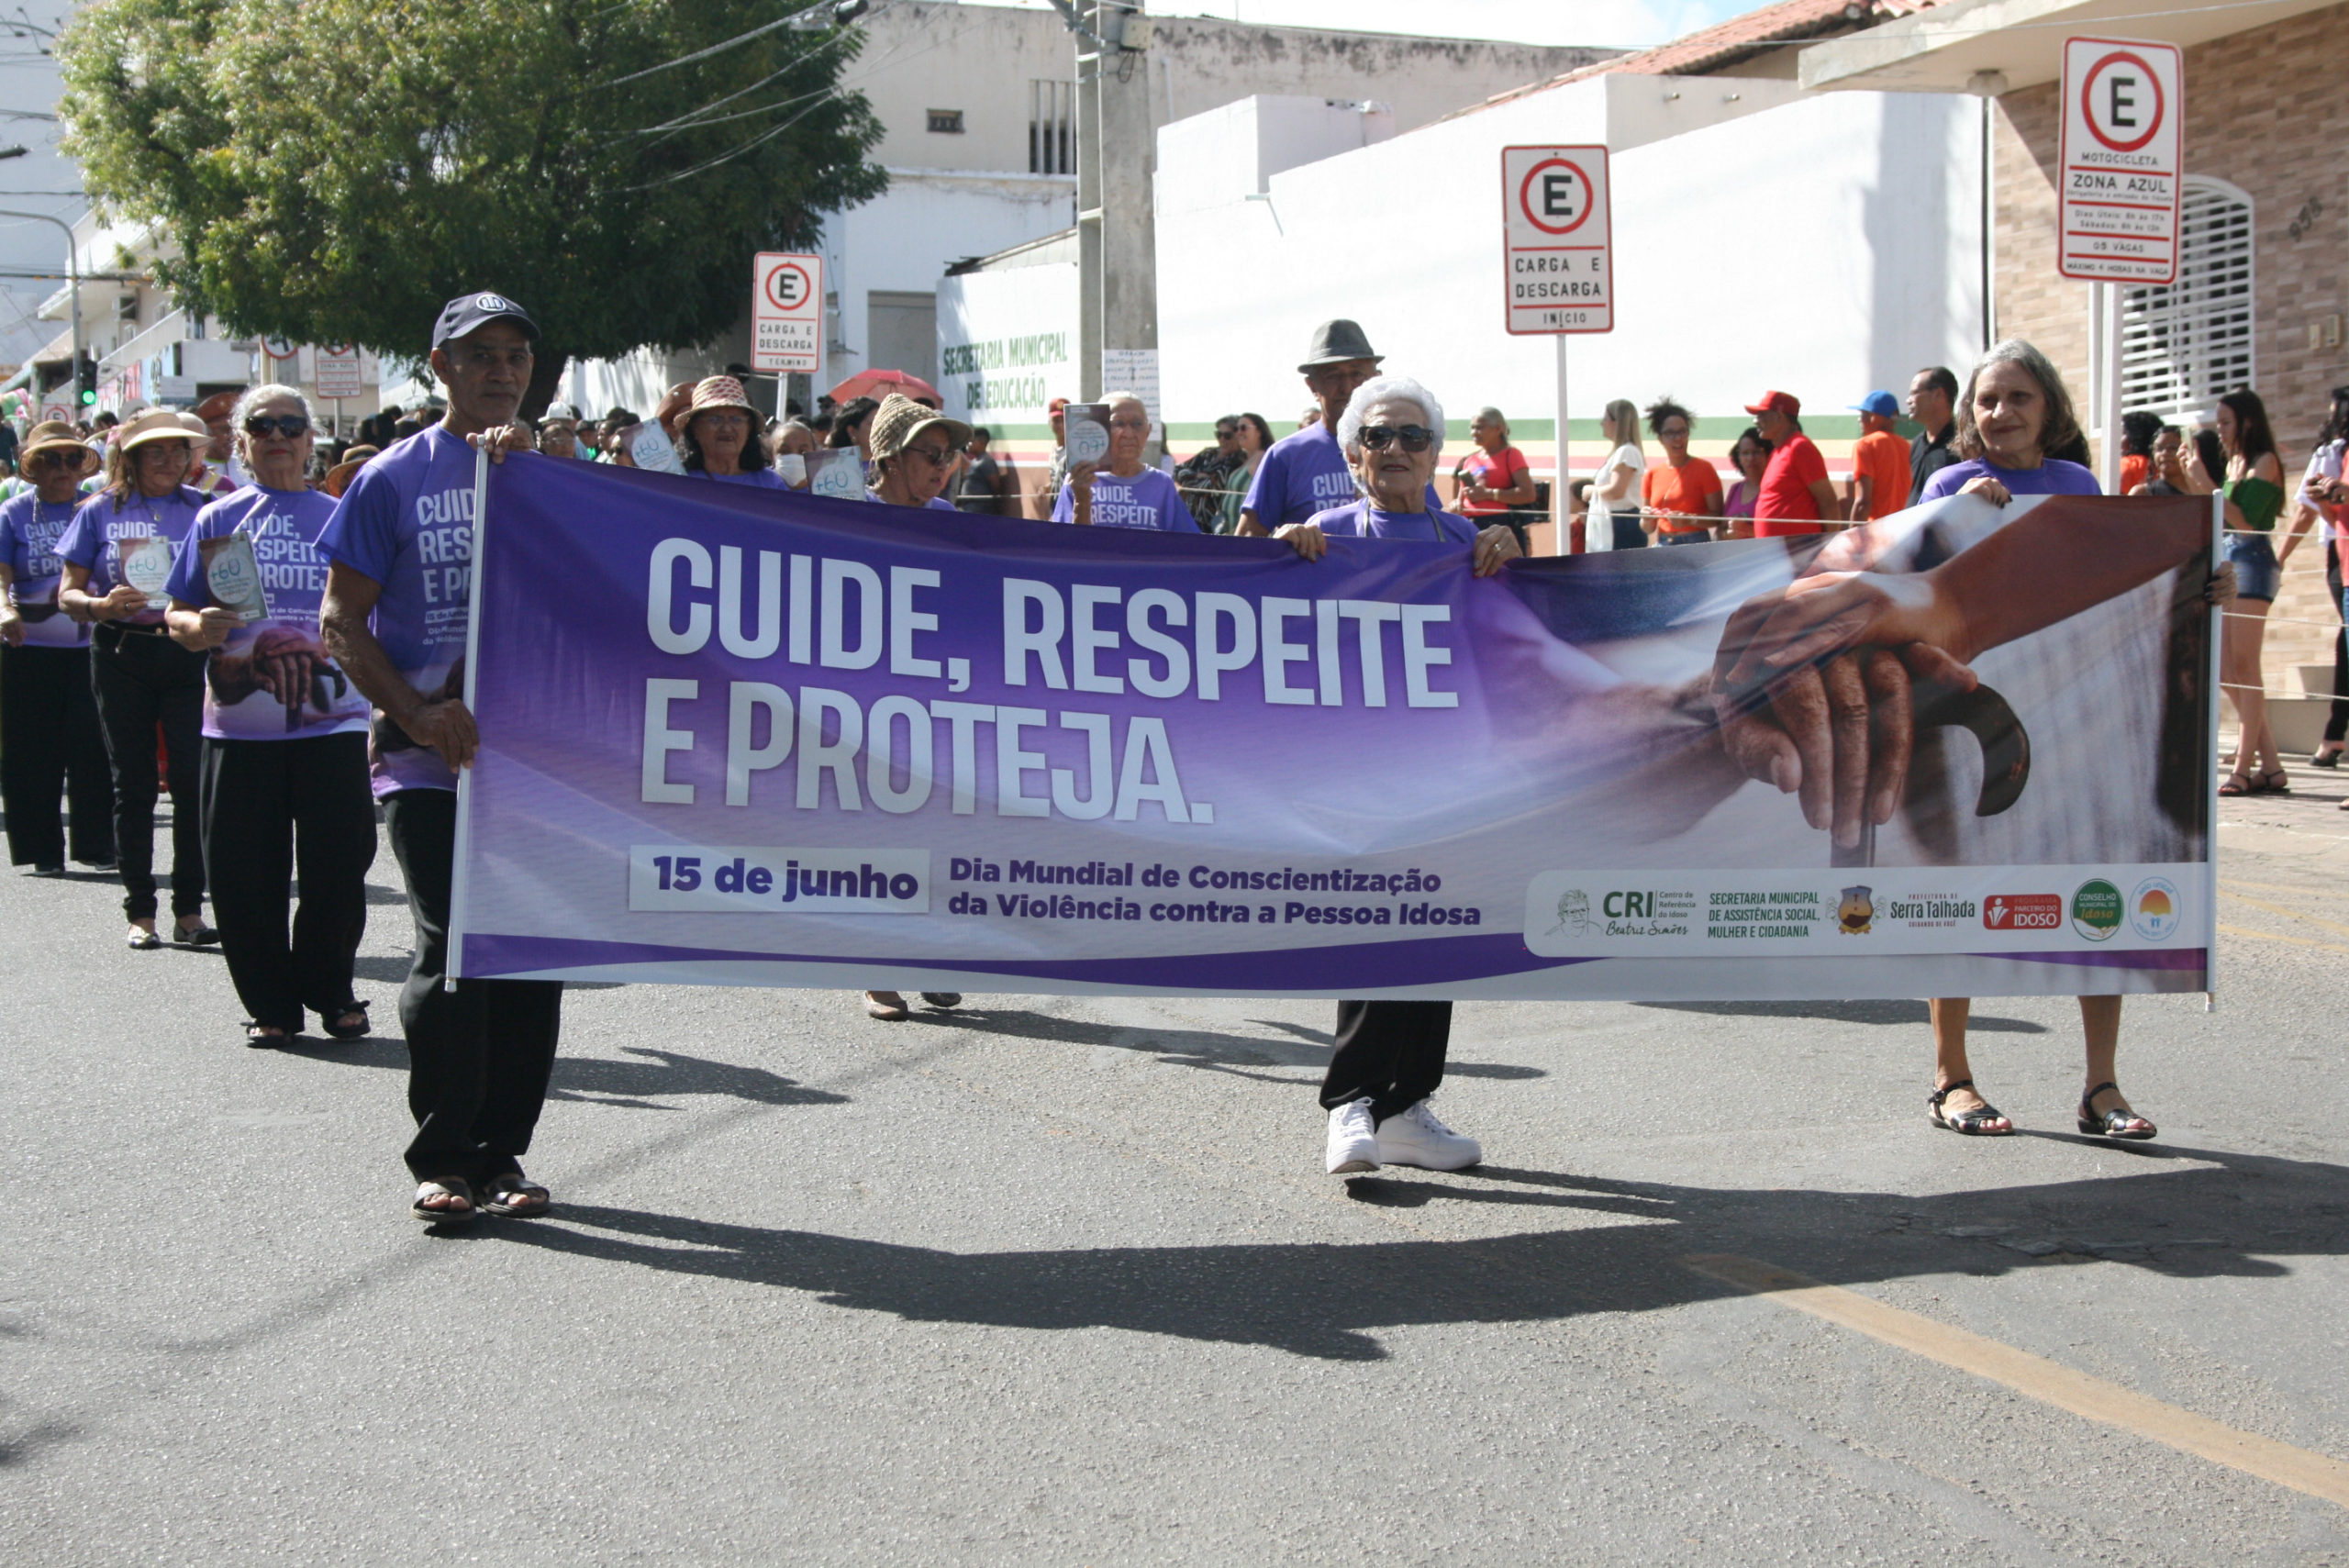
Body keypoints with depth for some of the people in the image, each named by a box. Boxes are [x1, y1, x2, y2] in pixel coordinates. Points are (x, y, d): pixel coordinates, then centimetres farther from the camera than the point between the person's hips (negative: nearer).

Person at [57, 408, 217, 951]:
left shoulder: (202, 510, 7)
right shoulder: (101, 512, 5)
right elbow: (68, 592, 5)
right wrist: (102, 605, -16)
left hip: (188, 655, 0)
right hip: (122, 656, 0)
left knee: (194, 779, -7)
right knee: (133, 784, 4)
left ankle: (189, 910, 1)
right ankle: (140, 912, 10)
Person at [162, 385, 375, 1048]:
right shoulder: (217, 520, 8)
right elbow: (179, 615, 7)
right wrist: (198, 628, -12)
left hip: (332, 720, 0)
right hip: (240, 725, 0)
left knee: (339, 868, 0)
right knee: (244, 876, 1)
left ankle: (329, 992, 19)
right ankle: (270, 1005, 16)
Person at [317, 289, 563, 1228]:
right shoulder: (394, 480, 3)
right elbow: (341, 625, 2)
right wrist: (417, 712, -12)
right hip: (429, 760, -3)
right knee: (451, 948, -9)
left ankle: (502, 1152, 16)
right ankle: (441, 1160, 3)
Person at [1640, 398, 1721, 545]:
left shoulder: (1703, 469, -1)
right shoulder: (1651, 475, 11)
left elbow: (1718, 516, -4)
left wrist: (1689, 520, -20)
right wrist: (1647, 519, -5)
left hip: (1696, 545, -4)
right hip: (1662, 546, 4)